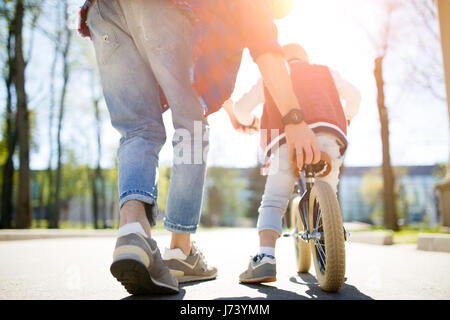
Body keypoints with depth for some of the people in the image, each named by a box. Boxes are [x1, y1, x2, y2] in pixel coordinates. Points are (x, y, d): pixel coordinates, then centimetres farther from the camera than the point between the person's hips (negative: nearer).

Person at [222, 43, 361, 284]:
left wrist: (248, 121, 49)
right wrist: (347, 116, 56)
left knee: (273, 203, 2)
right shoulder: (325, 71, 34)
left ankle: (265, 258, -15)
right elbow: (354, 95, 37)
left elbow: (242, 108, 28)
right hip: (326, 135, 2)